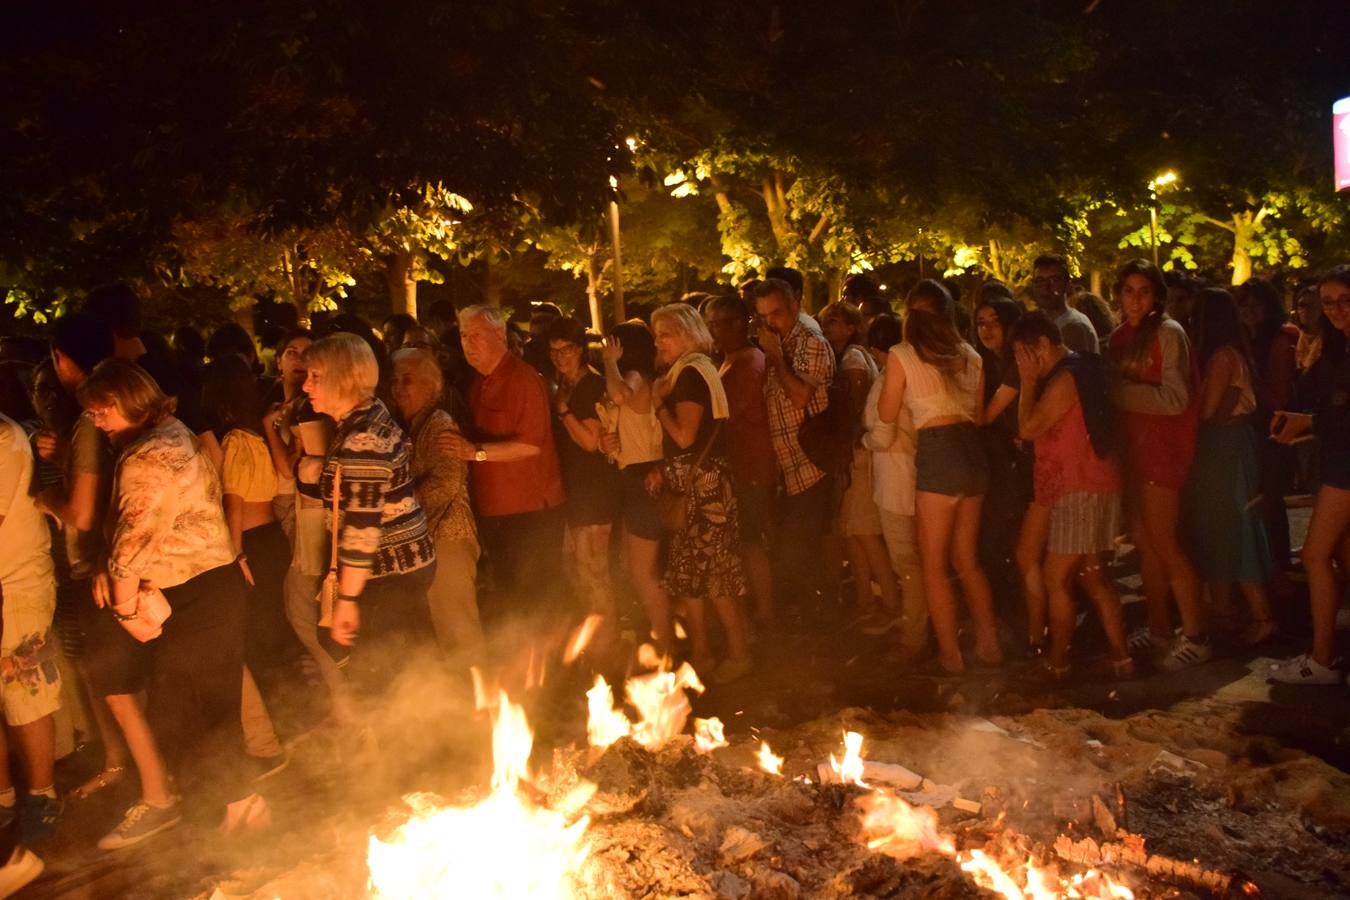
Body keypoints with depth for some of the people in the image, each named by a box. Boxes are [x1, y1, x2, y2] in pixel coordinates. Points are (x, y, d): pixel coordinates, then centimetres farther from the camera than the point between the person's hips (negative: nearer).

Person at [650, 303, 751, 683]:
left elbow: (684, 436, -20)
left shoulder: (692, 374, -14)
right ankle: (700, 654, 20)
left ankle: (738, 655, 5)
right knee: (689, 571, 12)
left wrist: (658, 402, -8)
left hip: (703, 485, -10)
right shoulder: (686, 372, 17)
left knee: (714, 573, -4)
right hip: (691, 485, 10)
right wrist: (665, 472, 8)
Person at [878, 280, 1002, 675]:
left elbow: (886, 414, 3)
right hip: (973, 453, 6)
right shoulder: (970, 355, 11)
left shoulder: (902, 355, -4)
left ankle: (950, 653, 10)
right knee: (967, 560, 18)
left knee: (934, 565, 6)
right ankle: (989, 643, 20)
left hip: (938, 455, -6)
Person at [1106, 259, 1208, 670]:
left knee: (1164, 543, -6)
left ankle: (1195, 636, 4)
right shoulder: (1120, 336, 10)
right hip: (1132, 447, 7)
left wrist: (1123, 390, -15)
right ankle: (1159, 629, 21)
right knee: (1144, 542, 11)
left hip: (1162, 448, -7)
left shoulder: (1168, 333, -10)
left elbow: (1176, 398, -16)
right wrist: (1111, 388, -6)